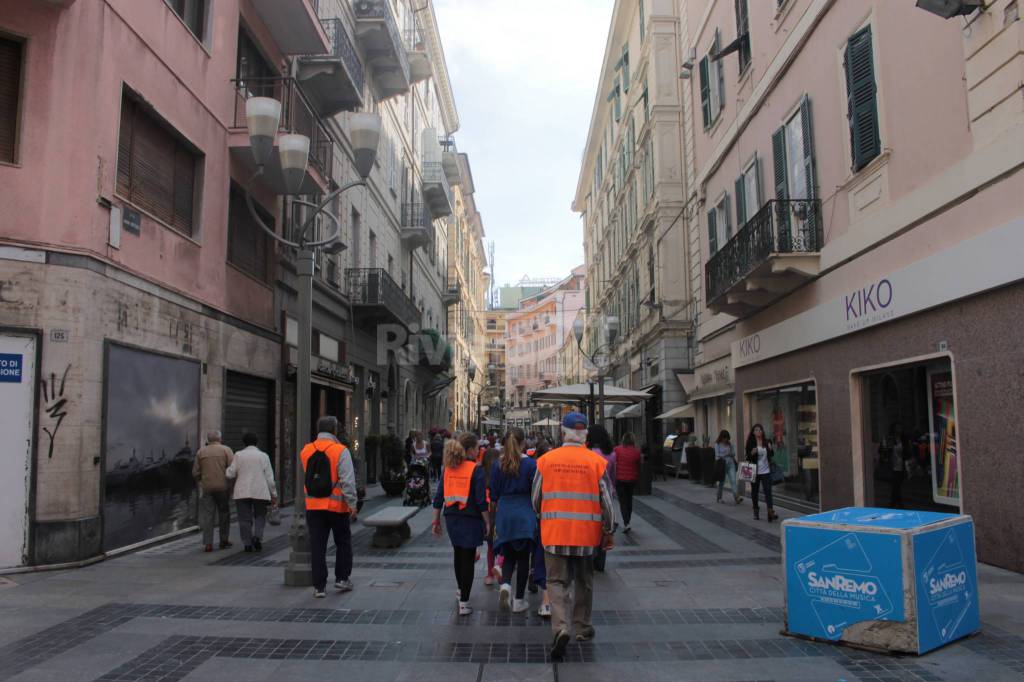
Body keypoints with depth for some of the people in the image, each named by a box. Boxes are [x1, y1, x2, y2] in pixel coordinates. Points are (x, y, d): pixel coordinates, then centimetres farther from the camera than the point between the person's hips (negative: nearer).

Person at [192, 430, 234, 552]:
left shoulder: (201, 452, 6)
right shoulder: (226, 450, -2)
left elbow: (195, 472, 6)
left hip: (206, 487, 2)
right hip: (222, 487, -2)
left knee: (207, 515, 3)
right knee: (224, 513, 11)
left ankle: (207, 544, -2)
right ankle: (224, 541, 16)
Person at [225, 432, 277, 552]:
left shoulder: (238, 455, 3)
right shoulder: (263, 456, 3)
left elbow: (230, 474, 2)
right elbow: (269, 477, 2)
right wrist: (274, 494, 6)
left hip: (242, 492, 0)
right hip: (260, 492, 0)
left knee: (245, 518, 6)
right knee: (260, 516, 13)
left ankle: (247, 544, 4)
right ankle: (257, 537, -7)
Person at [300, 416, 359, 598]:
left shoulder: (306, 451, 3)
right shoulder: (341, 451, -12)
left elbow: (308, 476, 14)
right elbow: (347, 481, -16)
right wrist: (353, 504, -12)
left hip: (313, 505, 3)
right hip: (337, 505, -3)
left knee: (317, 546, 7)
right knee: (343, 542, 16)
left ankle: (319, 586, 8)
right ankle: (342, 579, 20)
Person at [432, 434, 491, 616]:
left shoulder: (448, 469, 4)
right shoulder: (476, 470, -12)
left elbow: (438, 498, 5)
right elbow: (481, 501, -15)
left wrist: (436, 521, 12)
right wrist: (488, 522, -7)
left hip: (451, 518, 6)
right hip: (470, 519, -5)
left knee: (458, 554, 24)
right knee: (468, 559, 2)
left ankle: (461, 590, 43)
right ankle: (464, 602, 1)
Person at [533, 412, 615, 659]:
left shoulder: (545, 460, -5)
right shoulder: (597, 462, -6)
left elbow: (536, 499, 4)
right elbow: (606, 501, -3)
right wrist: (608, 532, 9)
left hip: (554, 532, -1)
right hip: (586, 533, 1)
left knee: (557, 581, 7)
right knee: (583, 581, 18)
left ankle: (561, 627, -11)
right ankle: (582, 627, 29)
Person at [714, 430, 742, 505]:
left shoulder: (729, 444, 10)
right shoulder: (717, 444, -1)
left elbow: (733, 453, 8)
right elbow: (717, 455, -7)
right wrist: (727, 454, -4)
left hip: (731, 464, 3)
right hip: (722, 464, -3)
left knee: (733, 480, -12)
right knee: (721, 482, 7)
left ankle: (736, 497, -21)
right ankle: (719, 497, 23)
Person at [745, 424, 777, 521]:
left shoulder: (767, 442, 5)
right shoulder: (750, 443, -2)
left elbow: (771, 455, 14)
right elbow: (747, 457, -1)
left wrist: (770, 449, -6)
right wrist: (752, 453, -21)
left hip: (766, 471, 1)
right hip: (755, 471, -1)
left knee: (768, 491, -7)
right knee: (754, 491, 10)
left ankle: (770, 512, -13)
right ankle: (756, 510, 26)